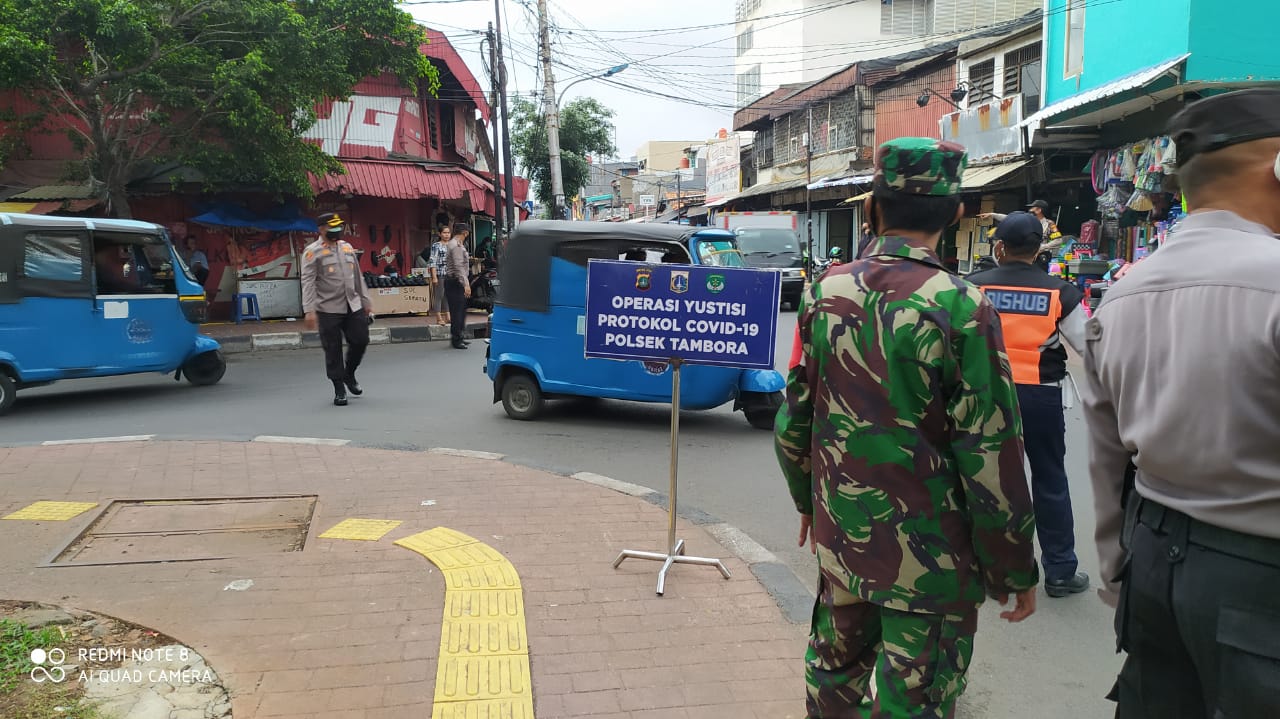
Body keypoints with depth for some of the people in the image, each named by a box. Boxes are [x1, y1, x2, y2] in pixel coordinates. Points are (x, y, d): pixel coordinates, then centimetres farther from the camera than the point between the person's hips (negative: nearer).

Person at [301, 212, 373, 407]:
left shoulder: (348, 248, 14)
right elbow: (308, 282, -10)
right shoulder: (312, 252, -5)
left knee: (360, 341, 4)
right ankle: (339, 389, 12)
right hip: (329, 309, -5)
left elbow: (358, 277, 19)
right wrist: (310, 310, -18)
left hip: (353, 306, 5)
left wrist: (366, 302, 18)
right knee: (333, 350, 1)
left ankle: (349, 374, 30)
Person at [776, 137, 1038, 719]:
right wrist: (1017, 571, -3)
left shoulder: (825, 290, -2)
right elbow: (990, 455, -15)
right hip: (929, 555, -4)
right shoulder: (959, 307, -17)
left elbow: (794, 418, 5)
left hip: (840, 537, 5)